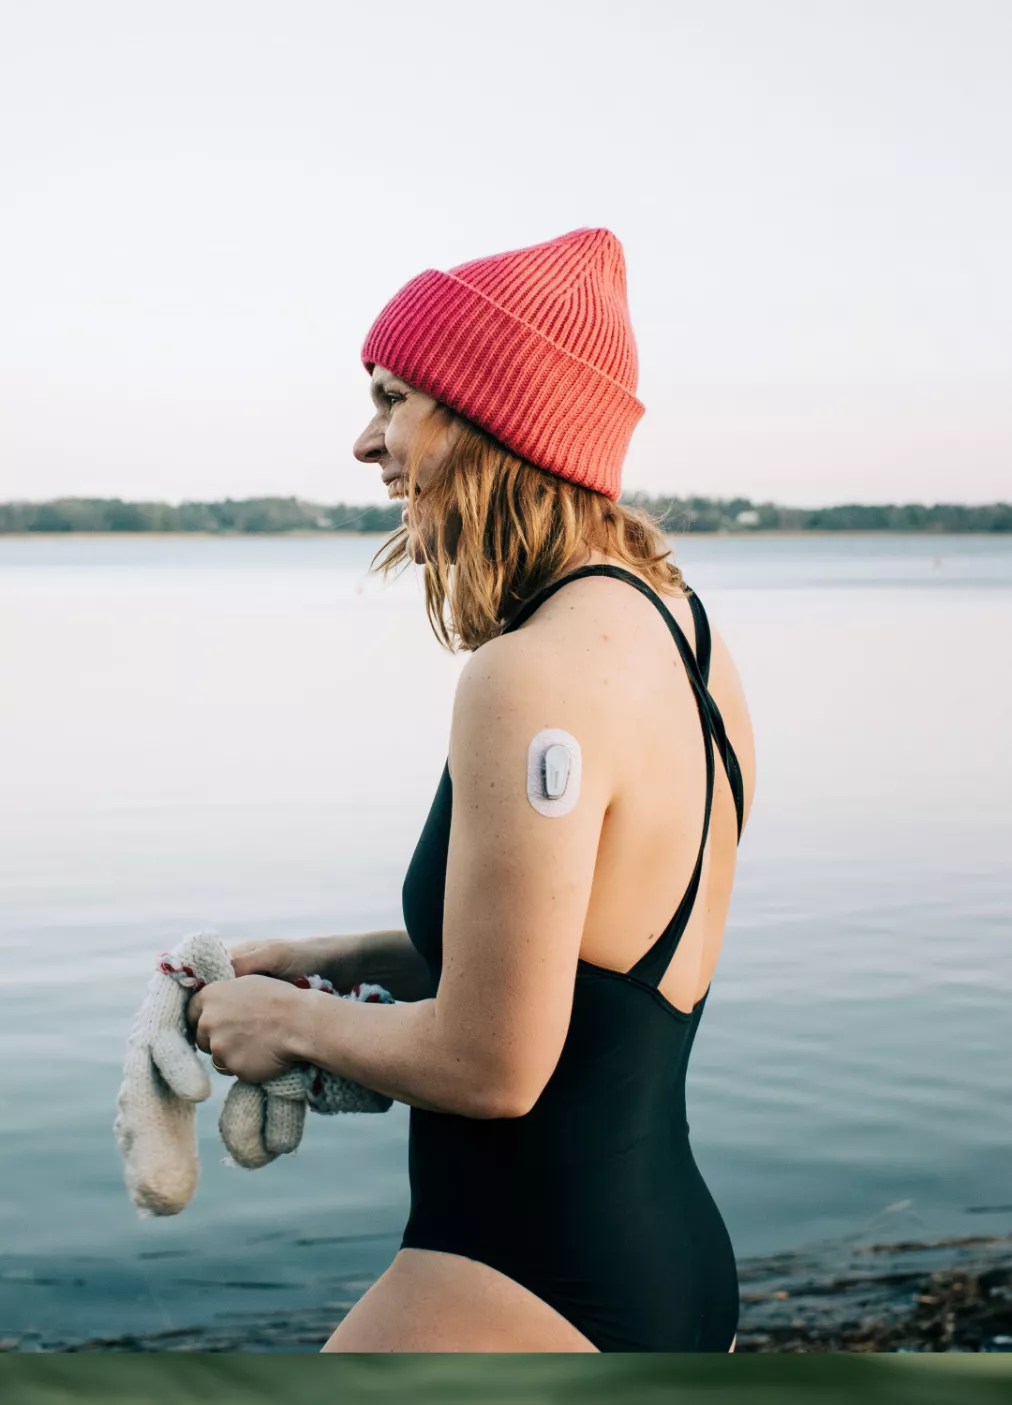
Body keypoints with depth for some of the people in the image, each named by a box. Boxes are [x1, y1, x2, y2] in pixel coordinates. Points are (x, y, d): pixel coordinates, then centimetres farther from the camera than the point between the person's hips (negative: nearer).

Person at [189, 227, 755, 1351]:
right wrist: (344, 957, 14)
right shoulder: (680, 630, 6)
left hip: (515, 1297, -9)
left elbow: (490, 1063, -21)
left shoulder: (533, 680, -23)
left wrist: (296, 1022, -4)